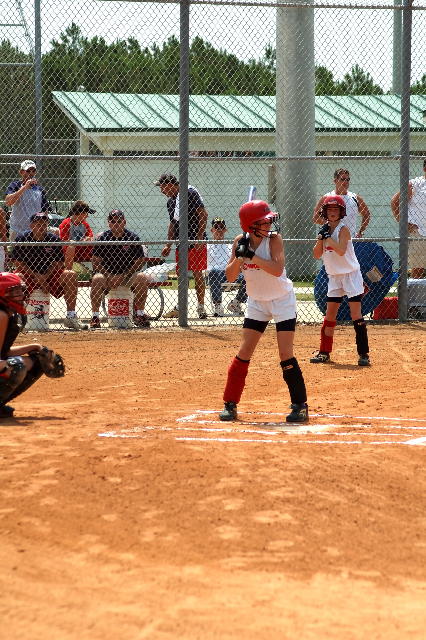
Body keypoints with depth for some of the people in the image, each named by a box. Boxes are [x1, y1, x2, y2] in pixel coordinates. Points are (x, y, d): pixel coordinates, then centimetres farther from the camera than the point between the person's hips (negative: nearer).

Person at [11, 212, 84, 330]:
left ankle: (71, 316, -17)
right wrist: (36, 276, -17)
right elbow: (18, 263, -8)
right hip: (28, 274, -2)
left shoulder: (54, 239, 0)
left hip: (49, 275, 2)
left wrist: (45, 277, -19)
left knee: (71, 275, -22)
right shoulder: (22, 238, -5)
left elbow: (58, 263, -2)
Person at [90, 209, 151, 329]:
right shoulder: (102, 238, 0)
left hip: (127, 275, 1)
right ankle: (95, 317, -25)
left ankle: (139, 314, -13)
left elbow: (139, 261, 0)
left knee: (142, 278, -28)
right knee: (97, 279, -33)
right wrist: (109, 276, -17)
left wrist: (124, 276, -13)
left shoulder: (133, 238, 0)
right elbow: (96, 262, -2)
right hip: (107, 274, -1)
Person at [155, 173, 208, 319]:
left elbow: (203, 214, -13)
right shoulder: (170, 201, 16)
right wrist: (168, 245, 18)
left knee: (197, 274, -6)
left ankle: (201, 307, -1)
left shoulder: (190, 193, -9)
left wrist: (199, 237, -19)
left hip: (195, 241, -8)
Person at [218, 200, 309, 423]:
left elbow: (277, 269, -29)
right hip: (257, 302, 3)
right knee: (244, 352, -1)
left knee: (286, 354, -10)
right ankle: (230, 405, 7)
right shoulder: (240, 241, -6)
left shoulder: (274, 239, -16)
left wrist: (251, 255, -33)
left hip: (282, 300, -3)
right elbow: (230, 276, -9)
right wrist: (240, 256, -26)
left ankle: (300, 405, -2)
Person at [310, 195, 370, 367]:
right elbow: (317, 255, 2)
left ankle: (363, 354, -9)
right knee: (330, 315, 8)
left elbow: (341, 250, -28)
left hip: (351, 275, -6)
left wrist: (327, 237, -24)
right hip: (334, 276, 6)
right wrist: (321, 238, -11)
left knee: (356, 315, -10)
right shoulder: (326, 229, 6)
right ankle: (324, 352, 16)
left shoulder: (343, 229, -13)